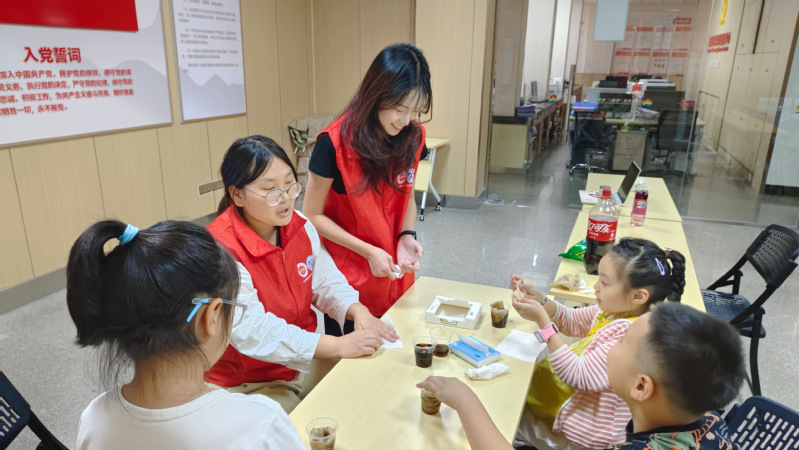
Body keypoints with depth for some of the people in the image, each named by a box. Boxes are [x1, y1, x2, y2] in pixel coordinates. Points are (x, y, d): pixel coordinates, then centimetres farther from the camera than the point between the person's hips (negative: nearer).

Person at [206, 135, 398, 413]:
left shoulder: (298, 226, -2)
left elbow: (327, 281, 6)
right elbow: (253, 332, -29)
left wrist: (358, 312, -15)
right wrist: (338, 346, -32)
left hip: (308, 360, 7)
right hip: (249, 382, -6)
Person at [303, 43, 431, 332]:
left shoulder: (412, 137, -6)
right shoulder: (334, 143, -20)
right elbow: (312, 215, -12)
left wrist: (407, 236, -11)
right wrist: (368, 251, -19)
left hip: (395, 276, 5)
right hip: (349, 280, -4)